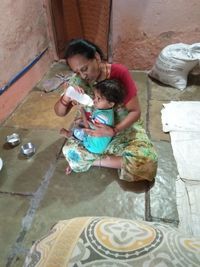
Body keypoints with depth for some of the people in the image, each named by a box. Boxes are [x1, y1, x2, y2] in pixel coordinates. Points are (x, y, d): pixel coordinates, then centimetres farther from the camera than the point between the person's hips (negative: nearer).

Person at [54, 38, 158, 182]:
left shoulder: (120, 73, -23)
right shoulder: (79, 80, -13)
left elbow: (135, 111, -19)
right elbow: (60, 112, -7)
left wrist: (114, 131, -35)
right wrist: (66, 99, -30)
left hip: (125, 126, -1)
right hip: (94, 128, 2)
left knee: (146, 159, -26)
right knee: (70, 150, -23)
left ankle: (94, 161, -8)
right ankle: (117, 160, -7)